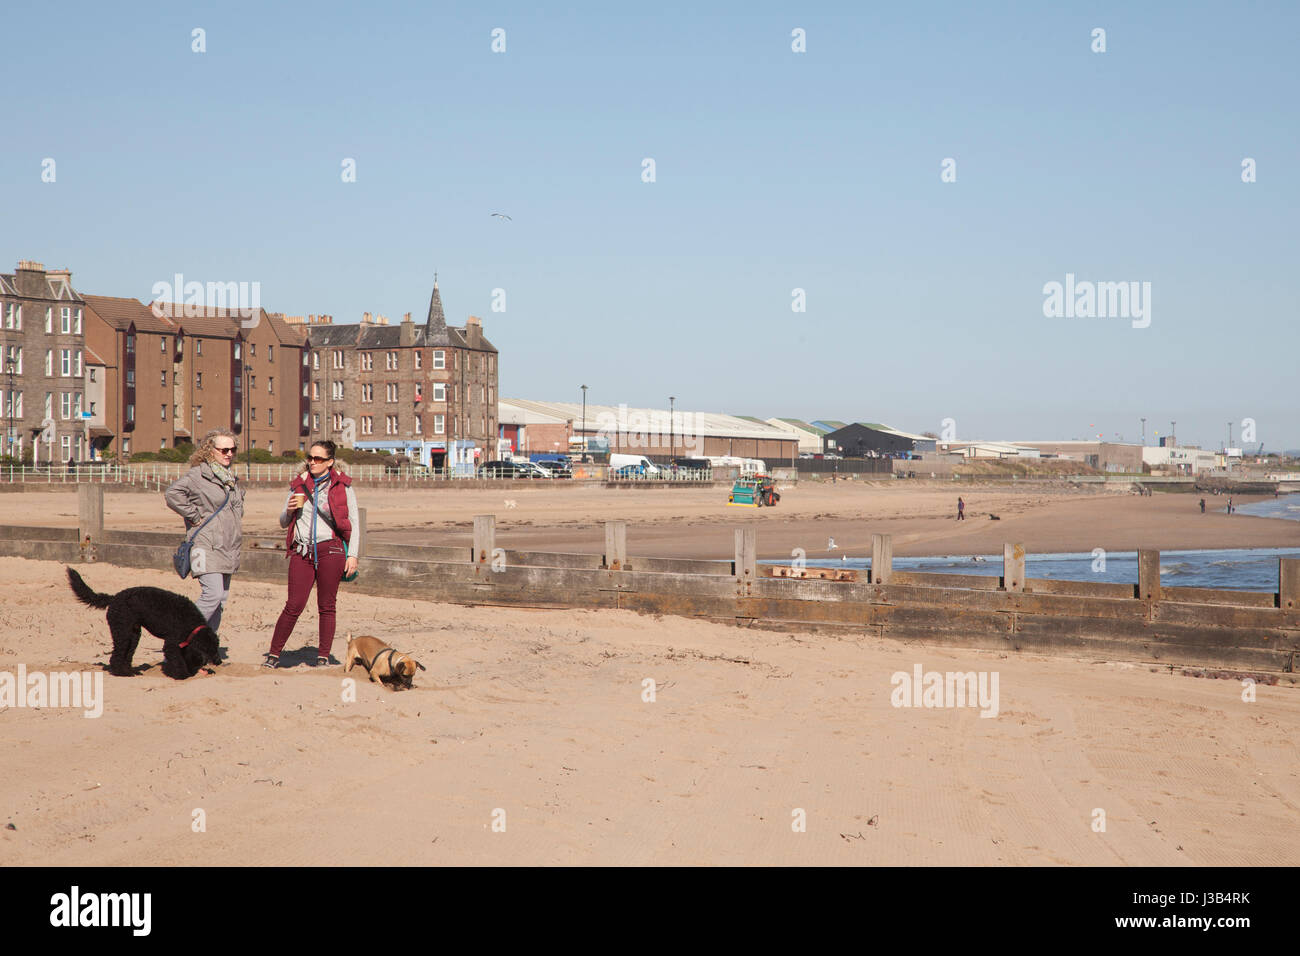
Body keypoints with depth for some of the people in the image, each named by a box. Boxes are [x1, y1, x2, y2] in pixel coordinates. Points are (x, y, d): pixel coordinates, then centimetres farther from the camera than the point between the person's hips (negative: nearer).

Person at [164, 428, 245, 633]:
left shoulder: (231, 477, 16)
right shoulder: (198, 474, -9)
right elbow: (172, 493, -22)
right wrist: (194, 516, -16)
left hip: (228, 548, 8)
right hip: (206, 546, -8)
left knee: (221, 599, 7)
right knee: (213, 595, -18)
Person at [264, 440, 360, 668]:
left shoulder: (343, 486, 6)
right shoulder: (298, 485, 14)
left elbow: (354, 523, 6)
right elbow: (283, 523, 19)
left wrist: (352, 555, -2)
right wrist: (290, 510, -4)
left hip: (330, 550, -2)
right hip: (302, 552, 2)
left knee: (326, 606, 2)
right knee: (294, 605, -4)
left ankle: (323, 656, 10)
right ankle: (274, 654, 4)